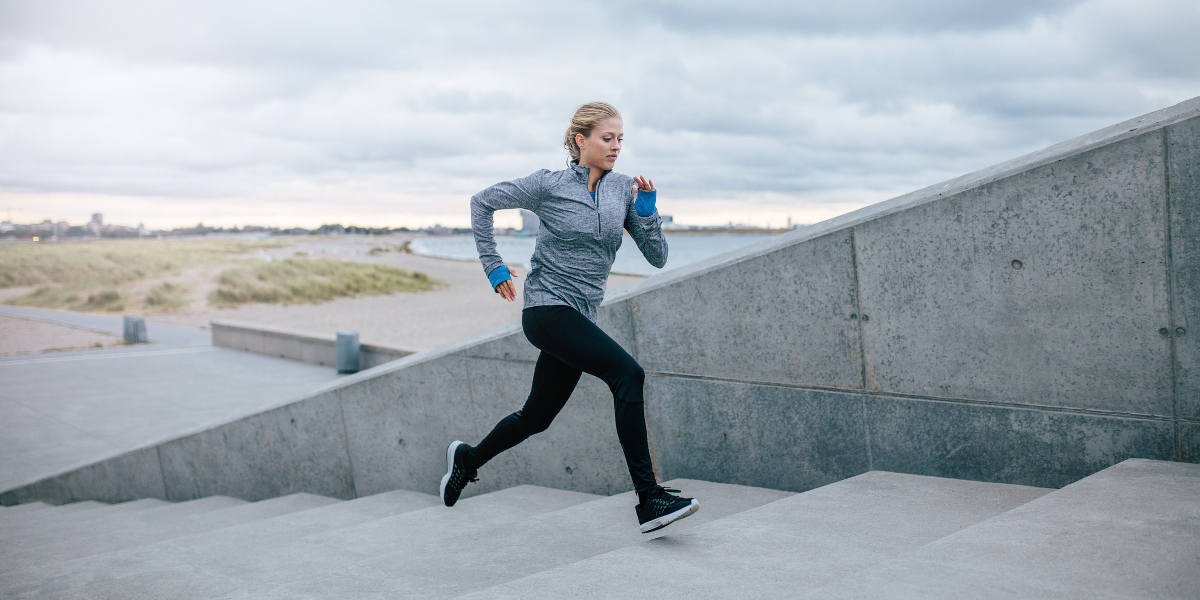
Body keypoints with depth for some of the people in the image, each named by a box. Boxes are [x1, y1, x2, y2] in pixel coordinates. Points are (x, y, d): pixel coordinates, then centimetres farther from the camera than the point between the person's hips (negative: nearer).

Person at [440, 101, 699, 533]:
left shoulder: (623, 189, 6)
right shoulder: (549, 185, -6)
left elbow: (657, 257, 3)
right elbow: (482, 202, 5)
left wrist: (646, 209, -11)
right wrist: (493, 267, 3)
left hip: (580, 319, 7)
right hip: (547, 309, -6)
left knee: (536, 416, 16)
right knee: (628, 374, -25)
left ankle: (469, 458, 43)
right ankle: (649, 499, -23)